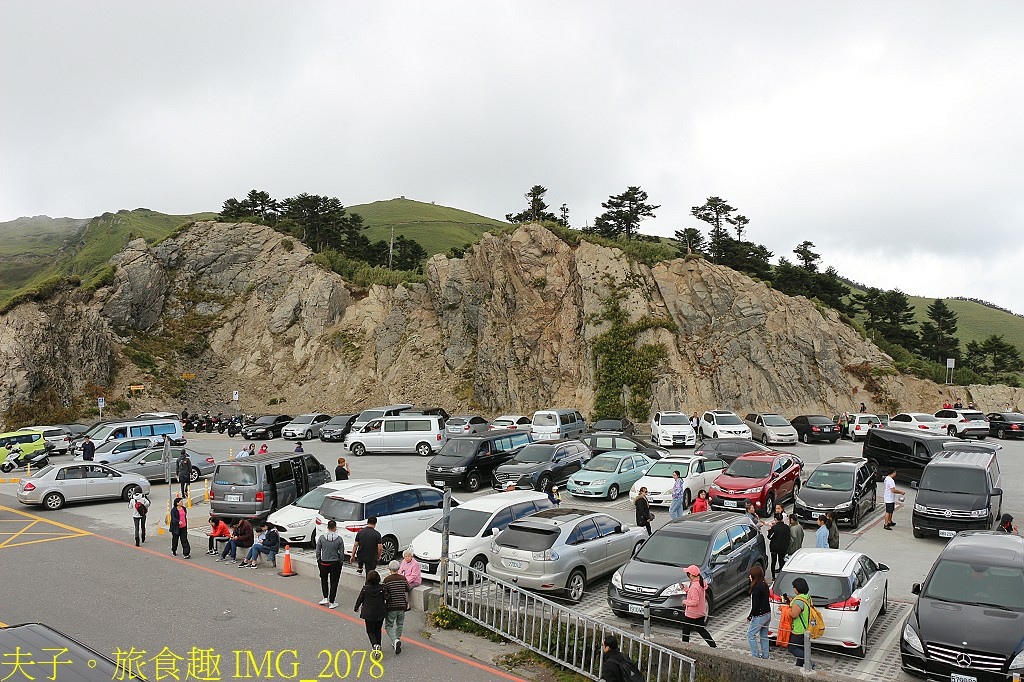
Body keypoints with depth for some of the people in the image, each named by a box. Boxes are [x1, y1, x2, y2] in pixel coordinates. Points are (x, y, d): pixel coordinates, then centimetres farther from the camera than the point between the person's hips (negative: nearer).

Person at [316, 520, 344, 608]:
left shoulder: (321, 538, -8)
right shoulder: (339, 539, -10)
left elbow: (318, 551, -2)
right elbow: (342, 553, -5)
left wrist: (318, 560, 12)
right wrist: (339, 561, 11)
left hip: (324, 563, 1)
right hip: (335, 564, -1)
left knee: (324, 580, 25)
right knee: (334, 583, 11)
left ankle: (325, 598, 19)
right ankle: (331, 602, 14)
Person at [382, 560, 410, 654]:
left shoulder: (387, 580, -13)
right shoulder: (403, 578, -1)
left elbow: (385, 595, -12)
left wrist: (383, 604, 4)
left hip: (391, 607, -4)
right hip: (402, 606, 4)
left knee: (388, 626, 7)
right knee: (400, 624, 21)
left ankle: (395, 640, -13)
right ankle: (397, 641, 26)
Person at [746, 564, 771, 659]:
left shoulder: (757, 588, -23)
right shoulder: (765, 585, 5)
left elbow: (755, 605, -22)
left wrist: (750, 616, -9)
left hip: (760, 616, -9)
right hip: (767, 614, 9)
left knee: (750, 634, 3)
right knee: (764, 636, 17)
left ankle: (756, 656, 5)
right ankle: (765, 656, 24)